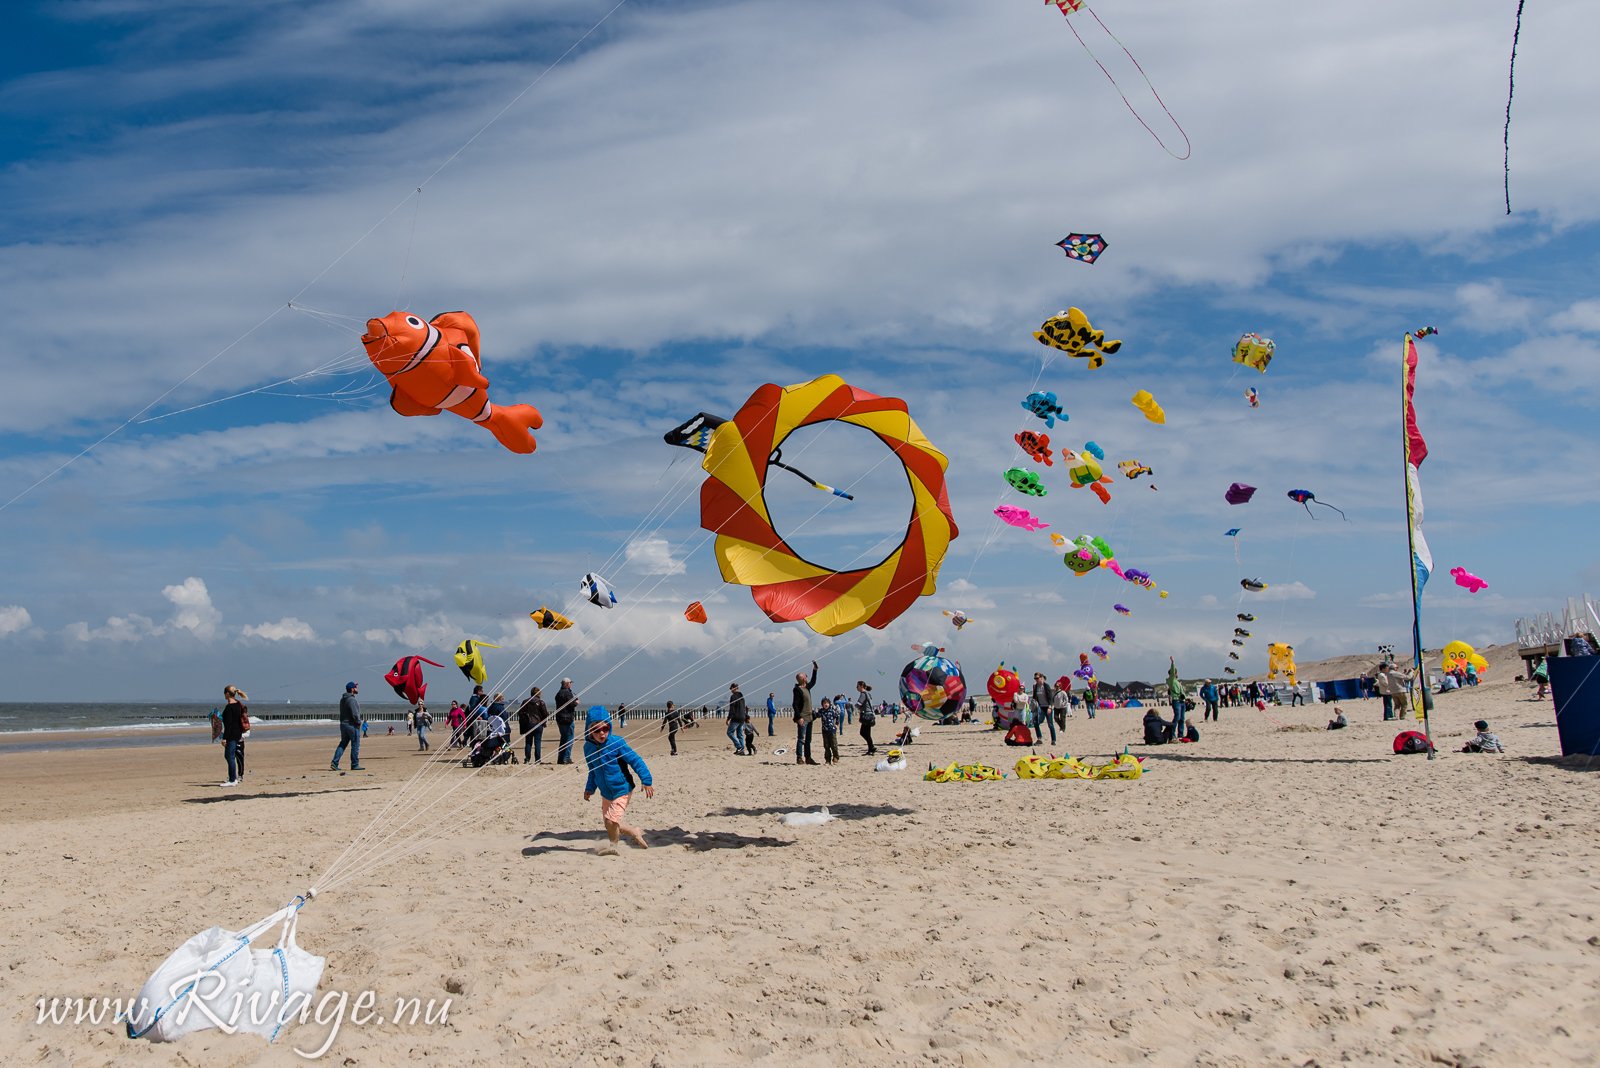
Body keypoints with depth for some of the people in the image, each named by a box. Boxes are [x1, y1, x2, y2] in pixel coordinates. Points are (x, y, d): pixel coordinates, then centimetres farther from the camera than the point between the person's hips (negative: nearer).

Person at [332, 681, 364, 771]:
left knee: (343, 744, 11)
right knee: (355, 745, 0)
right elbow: (354, 714, -21)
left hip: (343, 724, 9)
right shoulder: (351, 700, -17)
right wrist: (358, 723, -9)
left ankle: (334, 762, 1)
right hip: (352, 725, -9)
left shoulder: (342, 700, 13)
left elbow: (342, 713, 17)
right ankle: (355, 765, 4)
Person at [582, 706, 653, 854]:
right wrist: (589, 788, 7)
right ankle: (634, 833, 37)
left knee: (611, 820, -16)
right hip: (606, 794, 6)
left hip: (622, 791, -6)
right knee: (609, 823, 13)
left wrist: (647, 781, -17)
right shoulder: (588, 747, -2)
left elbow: (636, 761, -14)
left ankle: (613, 846, 11)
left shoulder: (616, 743, -18)